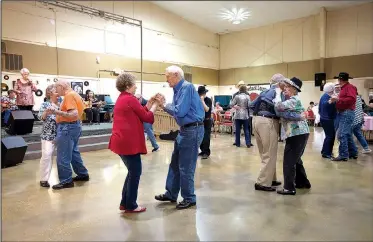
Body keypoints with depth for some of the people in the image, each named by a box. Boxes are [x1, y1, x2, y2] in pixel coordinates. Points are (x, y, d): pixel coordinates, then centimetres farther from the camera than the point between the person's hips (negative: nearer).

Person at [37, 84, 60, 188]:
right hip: (48, 134, -4)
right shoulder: (45, 104, 0)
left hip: (60, 133, 4)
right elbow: (40, 117, -11)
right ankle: (44, 179, 0)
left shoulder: (60, 104, 11)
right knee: (46, 154, -9)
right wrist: (47, 111, -28)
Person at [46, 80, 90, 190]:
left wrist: (56, 112, -31)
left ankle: (66, 181, 8)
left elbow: (74, 114, -27)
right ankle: (83, 174, 29)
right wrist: (57, 111, 17)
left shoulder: (69, 95, -17)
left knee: (63, 156, -1)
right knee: (73, 152, 20)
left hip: (68, 127, -11)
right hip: (74, 125, 11)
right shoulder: (74, 94, 14)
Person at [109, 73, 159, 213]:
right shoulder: (130, 99, -13)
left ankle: (125, 203, 25)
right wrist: (155, 105, 5)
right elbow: (147, 117, -7)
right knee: (135, 173, 2)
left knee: (132, 172, 18)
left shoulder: (121, 99, 17)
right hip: (129, 142, -10)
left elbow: (136, 115, 19)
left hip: (122, 141, 10)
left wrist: (148, 105, 14)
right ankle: (131, 206, 13)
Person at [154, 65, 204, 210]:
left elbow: (180, 111, -23)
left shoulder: (187, 87, -16)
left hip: (192, 130, -10)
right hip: (184, 130, 10)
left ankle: (189, 199, 17)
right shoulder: (178, 89, 12)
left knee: (186, 167, 0)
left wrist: (164, 105, -8)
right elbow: (176, 111, 13)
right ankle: (171, 194, 30)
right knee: (175, 164, 16)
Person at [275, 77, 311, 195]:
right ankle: (303, 182, 34)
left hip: (297, 134, -10)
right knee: (296, 159, 21)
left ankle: (289, 188, 1)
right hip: (299, 133, 10)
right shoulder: (293, 100, 18)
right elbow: (282, 108, 15)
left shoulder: (294, 100, -15)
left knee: (289, 161, -5)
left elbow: (278, 106, -29)